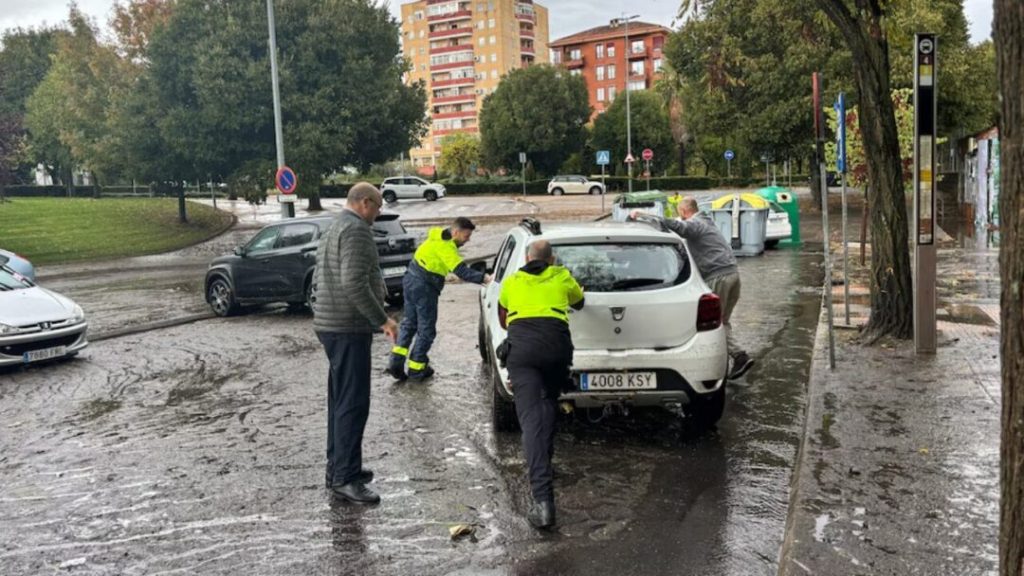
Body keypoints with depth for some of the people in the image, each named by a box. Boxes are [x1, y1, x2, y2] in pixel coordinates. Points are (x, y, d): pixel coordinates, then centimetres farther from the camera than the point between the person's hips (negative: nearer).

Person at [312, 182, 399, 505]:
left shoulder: (333, 230, 21)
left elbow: (318, 282, 24)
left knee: (340, 401, 16)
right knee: (353, 403, -9)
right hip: (348, 328, -11)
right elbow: (355, 283, -23)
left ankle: (338, 467, 24)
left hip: (329, 325, 11)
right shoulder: (357, 229, -13)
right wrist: (382, 320, -19)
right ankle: (345, 478, -6)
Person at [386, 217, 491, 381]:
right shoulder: (446, 247, -20)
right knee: (426, 329, 4)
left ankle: (396, 361, 12)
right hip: (424, 287, -9)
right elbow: (461, 271, -29)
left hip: (411, 280, 9)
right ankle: (416, 369, 12)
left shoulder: (438, 234, 8)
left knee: (409, 323, 18)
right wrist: (484, 278, -35)